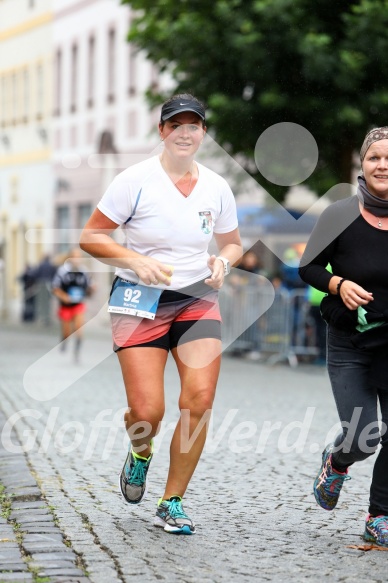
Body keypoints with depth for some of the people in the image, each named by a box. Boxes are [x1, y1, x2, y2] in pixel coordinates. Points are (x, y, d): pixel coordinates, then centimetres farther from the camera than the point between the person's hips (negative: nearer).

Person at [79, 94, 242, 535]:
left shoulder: (216, 187, 6)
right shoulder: (135, 180, -7)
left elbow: (232, 243, 20)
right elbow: (90, 236, -5)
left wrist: (223, 261, -3)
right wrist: (136, 260, -19)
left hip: (198, 300, 3)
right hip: (140, 301, -3)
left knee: (200, 399, -13)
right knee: (147, 411, -12)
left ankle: (172, 504, 4)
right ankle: (140, 454, 28)